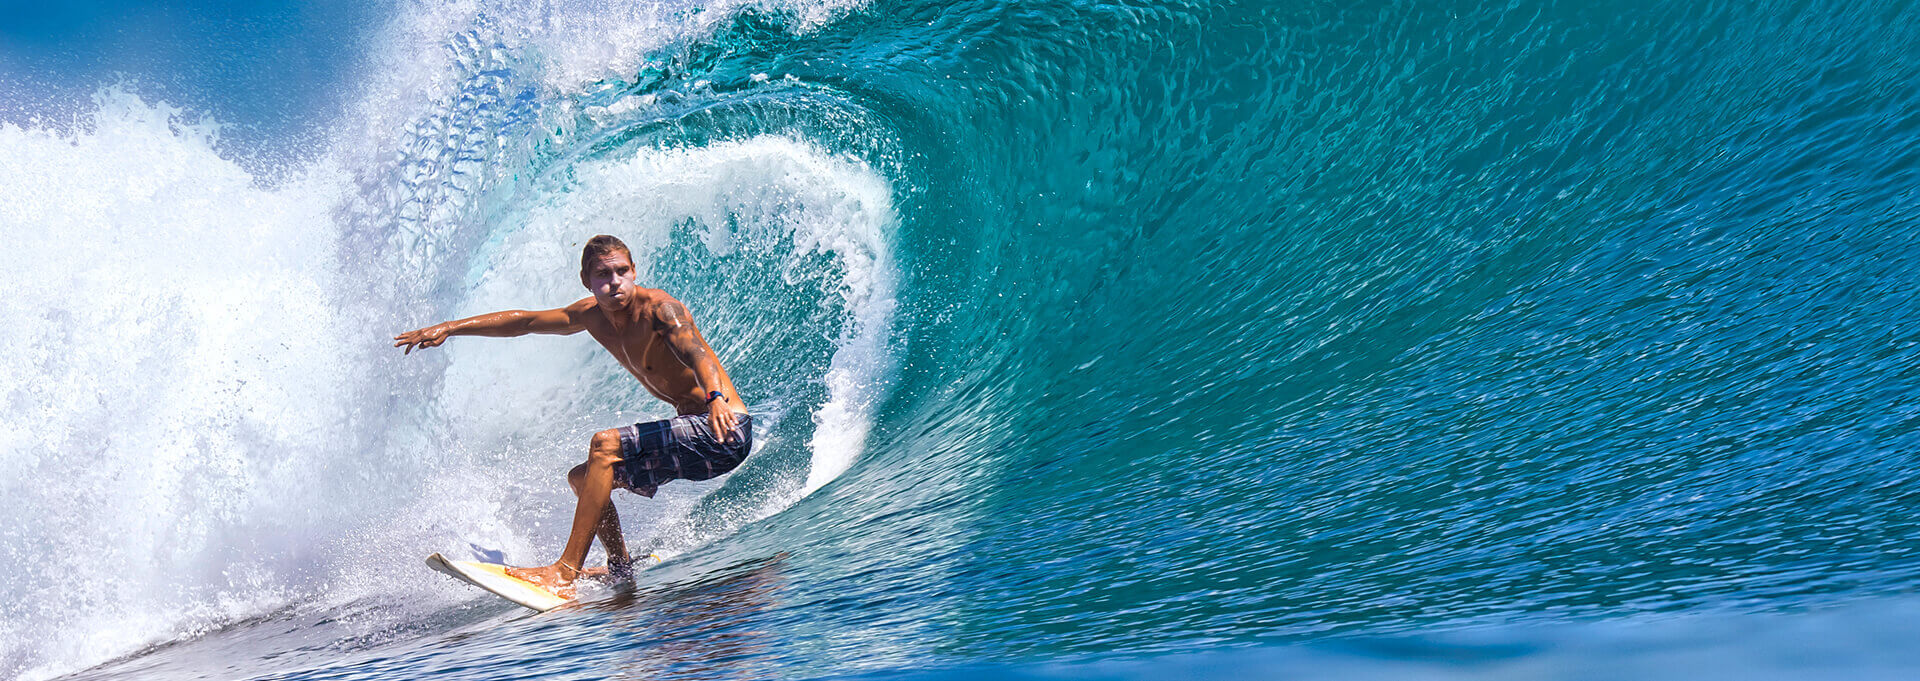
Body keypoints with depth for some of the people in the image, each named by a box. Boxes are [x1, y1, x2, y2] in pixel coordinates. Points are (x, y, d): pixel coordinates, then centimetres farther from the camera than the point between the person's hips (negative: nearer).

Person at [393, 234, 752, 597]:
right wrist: (449, 328, 17)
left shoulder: (659, 308, -16)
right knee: (582, 478, 14)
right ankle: (621, 569, 18)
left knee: (605, 445, -23)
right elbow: (523, 321, 18)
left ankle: (566, 571, -22)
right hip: (694, 431, 9)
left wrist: (716, 397, -55)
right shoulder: (592, 314, 7)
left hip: (724, 431, -9)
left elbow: (696, 353, -35)